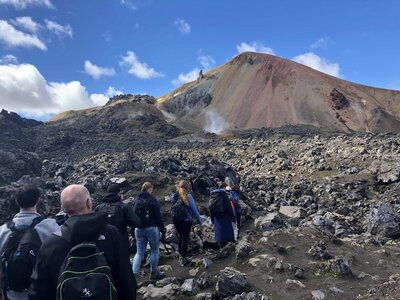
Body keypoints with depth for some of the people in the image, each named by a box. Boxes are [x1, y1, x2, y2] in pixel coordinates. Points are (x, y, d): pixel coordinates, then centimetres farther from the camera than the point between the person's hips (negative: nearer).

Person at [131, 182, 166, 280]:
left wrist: (134, 229, 21)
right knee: (154, 251, 9)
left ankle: (134, 272, 0)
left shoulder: (136, 200, 8)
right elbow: (158, 215, -11)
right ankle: (154, 272, 19)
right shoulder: (151, 199, -11)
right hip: (151, 228, -6)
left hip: (139, 229, 6)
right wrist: (163, 229, -5)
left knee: (139, 252, 11)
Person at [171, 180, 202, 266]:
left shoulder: (174, 196, 1)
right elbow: (194, 210, -9)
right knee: (185, 238, 4)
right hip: (186, 220, -5)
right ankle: (183, 258, 9)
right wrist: (200, 221, -1)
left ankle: (181, 256, 27)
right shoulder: (188, 196, -12)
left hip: (176, 220, 5)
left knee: (180, 237, 18)